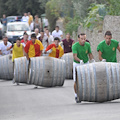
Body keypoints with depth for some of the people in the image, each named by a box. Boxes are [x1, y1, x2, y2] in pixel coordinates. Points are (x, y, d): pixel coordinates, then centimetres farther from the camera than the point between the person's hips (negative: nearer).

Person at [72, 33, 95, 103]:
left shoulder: (87, 45, -10)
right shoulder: (75, 46, -24)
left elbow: (90, 54, 0)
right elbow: (75, 57, -34)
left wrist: (92, 60, -20)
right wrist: (80, 61, -53)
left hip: (86, 63, 3)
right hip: (77, 64, -3)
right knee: (77, 81, -4)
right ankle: (76, 96, 13)